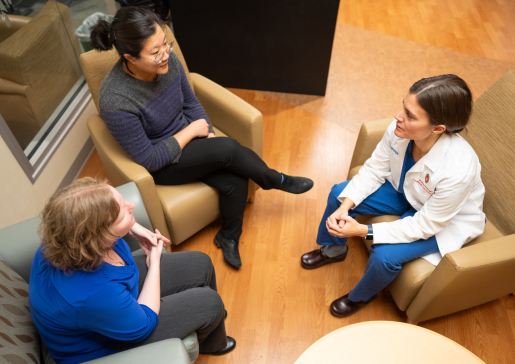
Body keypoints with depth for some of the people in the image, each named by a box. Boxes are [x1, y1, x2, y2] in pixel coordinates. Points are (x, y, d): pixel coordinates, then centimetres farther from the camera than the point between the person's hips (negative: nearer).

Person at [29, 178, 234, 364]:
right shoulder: (94, 295, -43)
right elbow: (143, 325, -22)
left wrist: (133, 228, -11)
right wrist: (154, 263, -14)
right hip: (103, 346, -6)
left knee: (201, 265, 6)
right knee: (210, 303, -6)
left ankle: (211, 317, 39)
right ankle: (209, 343, 32)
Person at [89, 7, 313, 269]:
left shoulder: (168, 60, -13)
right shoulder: (115, 101, -30)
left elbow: (191, 103, 4)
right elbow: (149, 160, -22)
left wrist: (209, 135, -9)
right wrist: (191, 130, -17)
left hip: (187, 140, 6)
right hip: (162, 165, -5)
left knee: (235, 182, -17)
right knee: (228, 148, -25)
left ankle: (228, 238, 12)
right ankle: (277, 181, 5)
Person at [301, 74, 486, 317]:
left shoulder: (458, 170, -41)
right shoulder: (398, 130, -28)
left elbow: (425, 226, -29)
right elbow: (374, 170, -11)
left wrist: (363, 231, -33)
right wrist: (345, 206, -25)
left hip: (446, 221, -5)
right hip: (403, 192, 6)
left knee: (384, 255, -25)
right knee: (338, 194, -3)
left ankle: (361, 297, 13)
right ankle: (333, 249, 28)